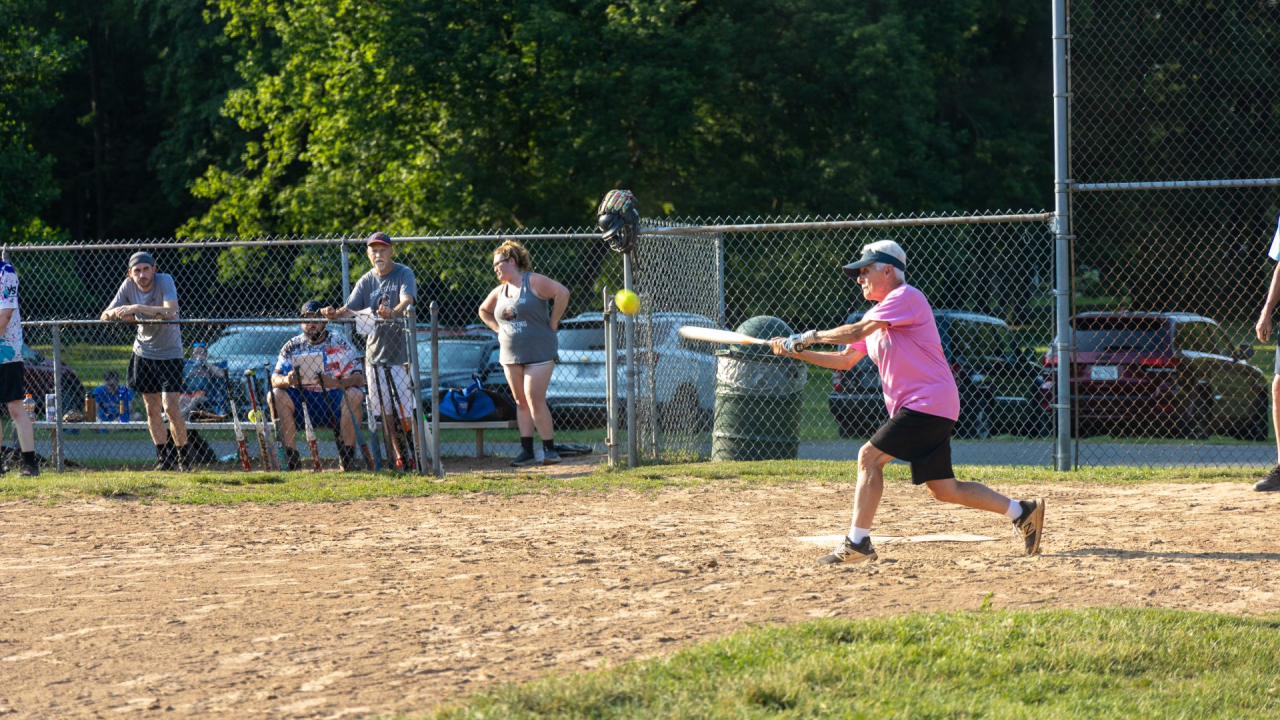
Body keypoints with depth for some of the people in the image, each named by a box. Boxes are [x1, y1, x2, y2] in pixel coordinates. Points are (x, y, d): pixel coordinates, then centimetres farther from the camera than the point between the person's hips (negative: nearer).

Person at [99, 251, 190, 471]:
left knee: (170, 406, -13)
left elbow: (170, 311, -35)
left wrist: (137, 308, -39)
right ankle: (163, 458, 18)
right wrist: (116, 313, -27)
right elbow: (105, 315, -4)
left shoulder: (164, 281, -20)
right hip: (143, 352, 5)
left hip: (169, 352, -5)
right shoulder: (128, 286, -7)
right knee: (152, 409, 7)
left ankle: (183, 456, 1)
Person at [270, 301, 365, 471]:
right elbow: (274, 378, -4)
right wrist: (286, 380, -29)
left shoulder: (340, 343, 0)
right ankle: (291, 456, -21)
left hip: (333, 402, -1)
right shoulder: (292, 346, 5)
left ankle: (347, 456, -21)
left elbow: (359, 378, -12)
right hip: (301, 402, 2)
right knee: (276, 395, -23)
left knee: (355, 394, -29)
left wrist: (336, 383, -33)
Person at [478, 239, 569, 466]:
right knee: (521, 402, 6)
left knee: (535, 399, -13)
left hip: (538, 353, -7)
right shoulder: (500, 292, 13)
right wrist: (498, 328, 13)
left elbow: (562, 292, -17)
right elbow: (484, 310, 30)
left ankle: (549, 448, -6)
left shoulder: (534, 282, -7)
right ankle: (527, 450, 8)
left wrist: (552, 323, -13)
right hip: (510, 356, 7)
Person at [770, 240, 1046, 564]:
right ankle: (1021, 511, 12)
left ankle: (857, 542, -14)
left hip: (928, 401, -10)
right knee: (943, 489, 7)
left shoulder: (906, 297, -9)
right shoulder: (874, 316, 20)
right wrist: (797, 352, 12)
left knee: (870, 456, -14)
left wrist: (809, 336, -6)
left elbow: (855, 332, -16)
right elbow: (844, 360, 22)